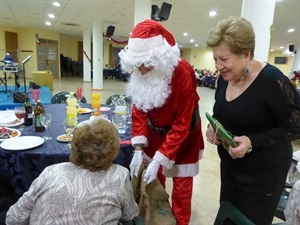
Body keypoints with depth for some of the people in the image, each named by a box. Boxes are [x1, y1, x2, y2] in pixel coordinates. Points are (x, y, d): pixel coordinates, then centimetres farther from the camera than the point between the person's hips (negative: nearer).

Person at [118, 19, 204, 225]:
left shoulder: (183, 73, -30)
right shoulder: (139, 74, -15)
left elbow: (181, 124, -26)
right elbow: (138, 110, -9)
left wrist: (159, 160, -27)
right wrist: (138, 149, -16)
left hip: (183, 135, -4)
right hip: (155, 131, 5)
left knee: (181, 183, 9)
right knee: (153, 180, 17)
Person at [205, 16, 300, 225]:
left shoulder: (272, 80, -23)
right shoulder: (225, 78, -1)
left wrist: (252, 142, -28)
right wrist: (213, 127, -9)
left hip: (263, 173, -6)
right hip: (230, 166, 7)